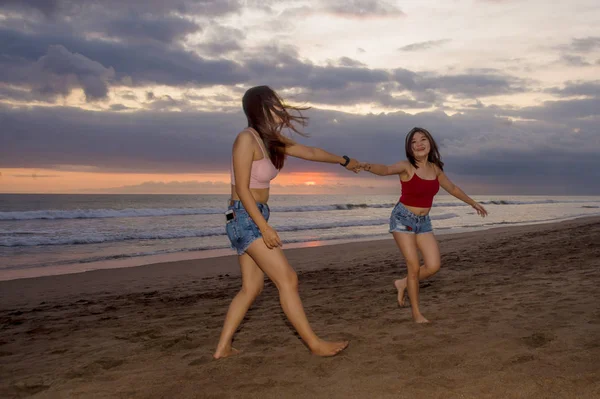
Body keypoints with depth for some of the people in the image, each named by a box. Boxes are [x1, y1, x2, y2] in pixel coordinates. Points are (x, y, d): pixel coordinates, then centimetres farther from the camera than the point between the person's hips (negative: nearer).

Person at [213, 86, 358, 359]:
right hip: (245, 218, -9)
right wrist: (265, 227, -21)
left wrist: (343, 160, 33)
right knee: (287, 279, -6)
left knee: (252, 287, 11)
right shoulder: (247, 139, -14)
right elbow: (242, 189, -18)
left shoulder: (270, 139, 11)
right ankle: (315, 344, 3)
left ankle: (223, 347, 17)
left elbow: (310, 152, 23)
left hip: (254, 218, 9)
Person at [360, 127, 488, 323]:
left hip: (424, 221, 6)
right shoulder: (406, 166, -14)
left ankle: (403, 283, 24)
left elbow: (452, 188, 20)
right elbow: (386, 169, -35)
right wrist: (368, 166, -57)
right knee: (414, 267, -6)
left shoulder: (435, 168, 3)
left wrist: (473, 202, 31)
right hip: (403, 218, -5)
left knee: (434, 265, -3)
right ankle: (416, 313, 10)